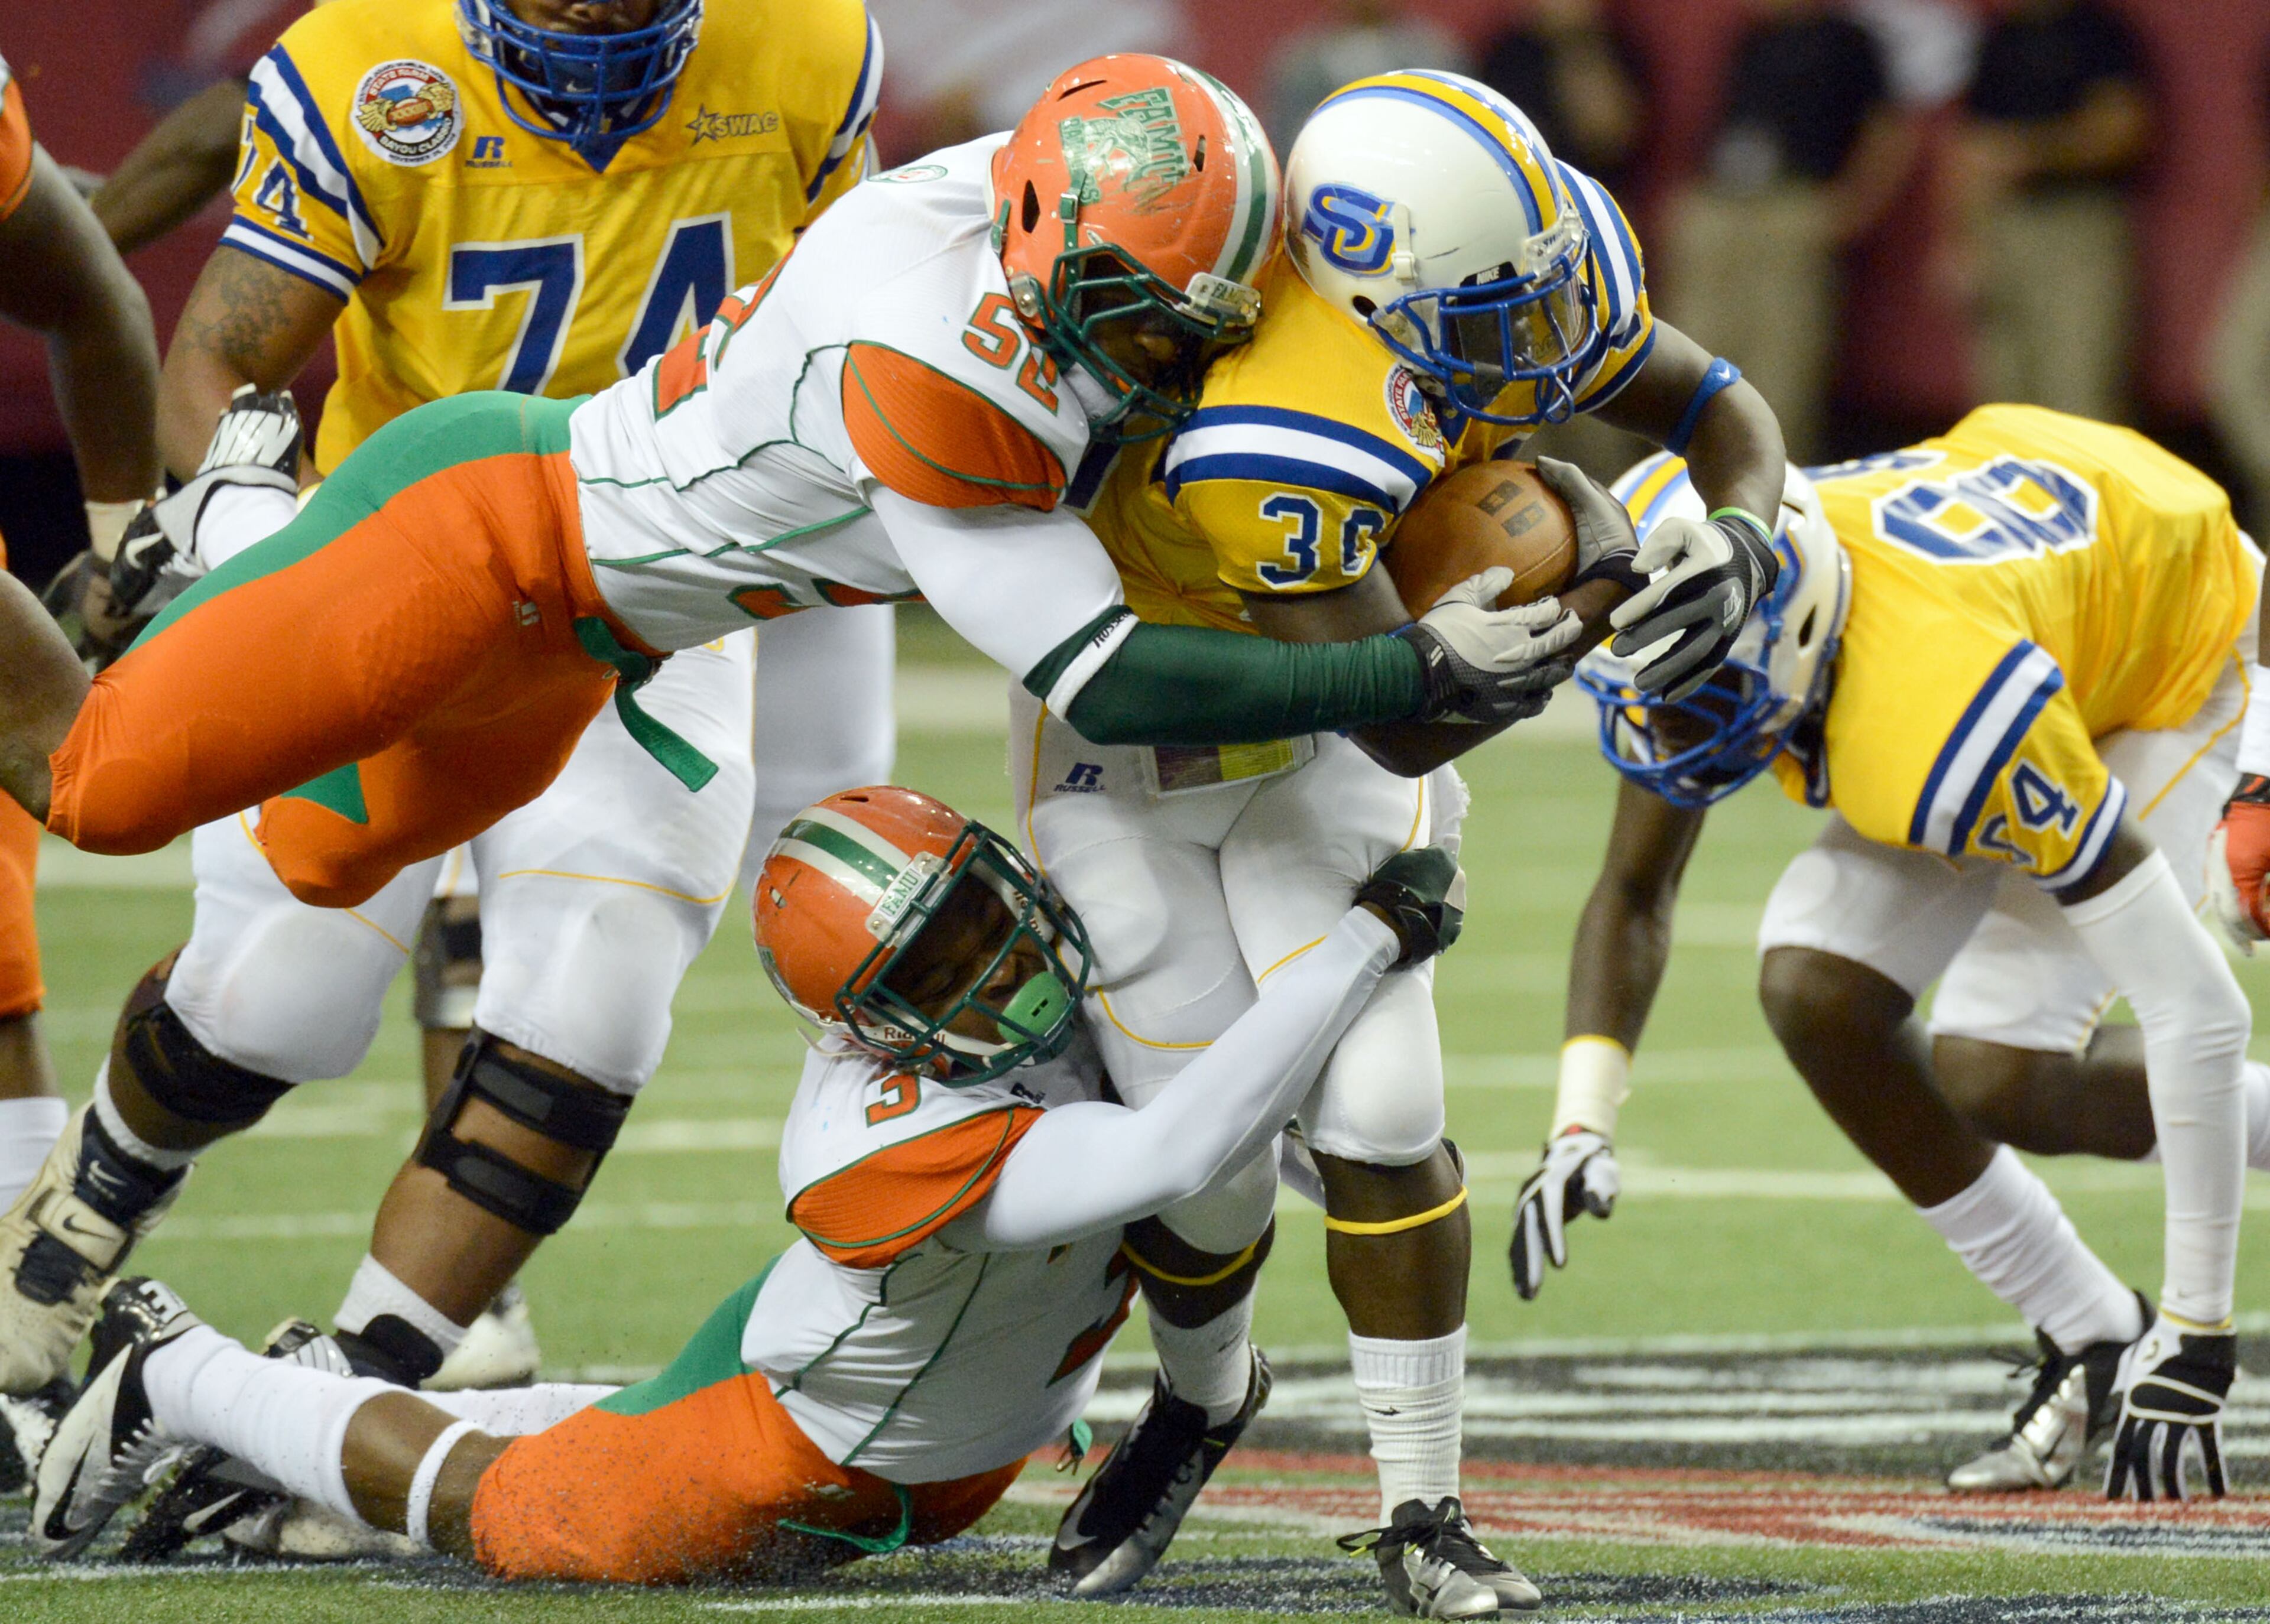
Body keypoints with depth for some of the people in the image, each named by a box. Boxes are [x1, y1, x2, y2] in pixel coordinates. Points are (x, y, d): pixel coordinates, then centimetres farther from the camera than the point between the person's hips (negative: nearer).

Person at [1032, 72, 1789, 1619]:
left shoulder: (1508, 295, -22)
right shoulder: (1271, 449, -42)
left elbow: (1725, 410, -5)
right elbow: (1410, 726, -34)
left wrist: (1736, 538, -25)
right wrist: (1592, 593, -29)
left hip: (1306, 758, 4)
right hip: (1126, 762, -4)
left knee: (1380, 1126, -10)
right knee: (1208, 1166, -2)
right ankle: (1199, 1400, 33)